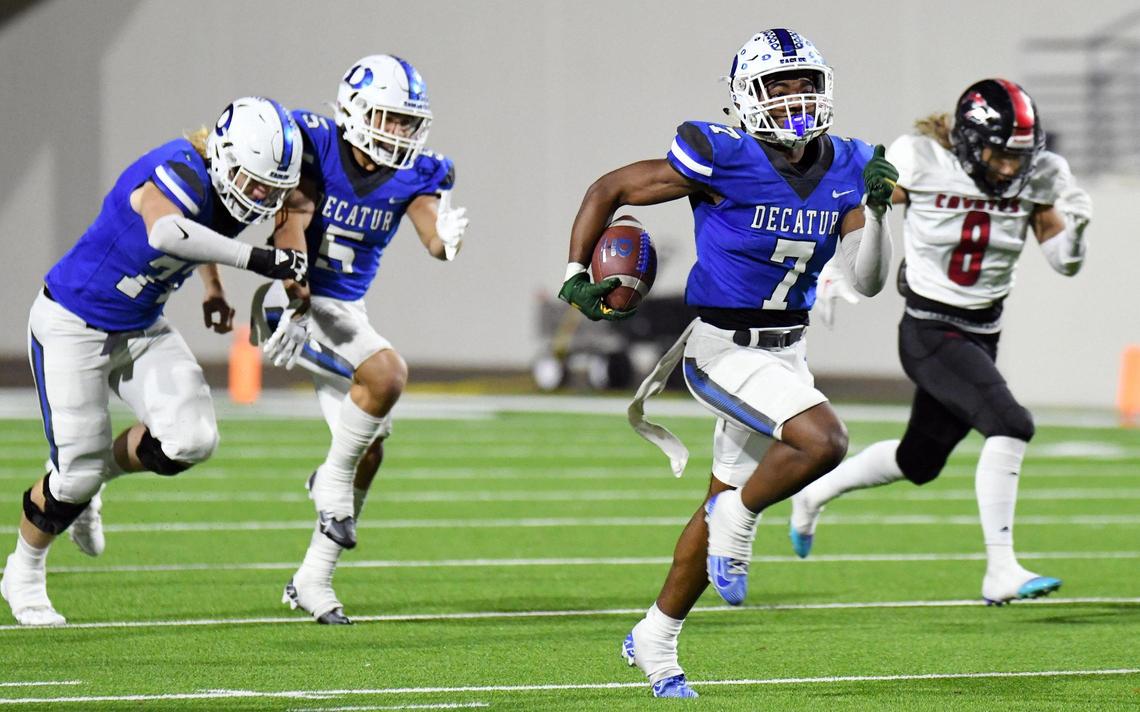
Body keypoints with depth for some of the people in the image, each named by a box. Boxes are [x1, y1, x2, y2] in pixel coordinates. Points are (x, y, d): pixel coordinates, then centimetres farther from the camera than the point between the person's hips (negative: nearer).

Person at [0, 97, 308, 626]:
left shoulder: (224, 185, -7)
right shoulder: (181, 173, -31)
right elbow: (167, 232, -55)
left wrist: (212, 289, 10)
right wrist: (254, 259, -54)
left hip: (141, 330, 7)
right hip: (72, 325, -7)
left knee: (191, 439, -12)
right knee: (78, 470, -3)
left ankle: (86, 485, 17)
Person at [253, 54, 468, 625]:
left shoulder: (414, 176, -2)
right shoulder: (315, 147, -14)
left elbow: (431, 233, -19)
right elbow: (292, 225, -22)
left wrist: (446, 241, -43)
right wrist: (297, 307, -32)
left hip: (347, 312, 7)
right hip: (293, 300, -7)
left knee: (368, 451, 7)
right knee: (386, 374, -29)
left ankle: (313, 579, 19)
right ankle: (332, 482, -8)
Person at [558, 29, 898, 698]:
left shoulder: (846, 169, -1)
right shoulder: (724, 160, -17)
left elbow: (869, 280, -3)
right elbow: (608, 191, -8)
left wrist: (876, 208, -18)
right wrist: (577, 275, -13)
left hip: (787, 352, 7)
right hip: (724, 348, -7)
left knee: (728, 502, 15)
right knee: (823, 441, -27)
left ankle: (656, 641, 31)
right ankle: (737, 521, 0)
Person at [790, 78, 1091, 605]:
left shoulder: (1038, 177, -6)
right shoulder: (920, 161, -17)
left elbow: (1064, 263, 0)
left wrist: (1074, 225, -18)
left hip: (982, 334, 6)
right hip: (930, 331, -6)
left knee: (920, 462, 20)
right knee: (1010, 425, -25)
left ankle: (815, 493, 45)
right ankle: (1000, 572, -22)